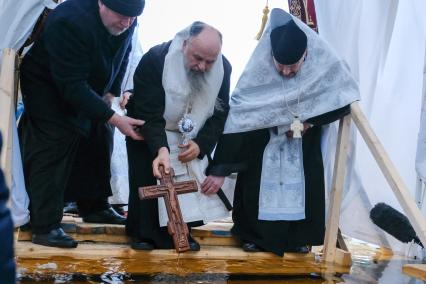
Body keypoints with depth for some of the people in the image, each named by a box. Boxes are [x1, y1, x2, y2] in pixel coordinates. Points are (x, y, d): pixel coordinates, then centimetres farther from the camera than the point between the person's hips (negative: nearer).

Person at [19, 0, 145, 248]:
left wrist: (112, 92, -7)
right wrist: (114, 118, -40)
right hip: (48, 87, -7)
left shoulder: (125, 22, -14)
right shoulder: (71, 22, -36)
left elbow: (122, 56, 5)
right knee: (53, 150, -15)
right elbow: (72, 86, -37)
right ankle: (45, 227, -11)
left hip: (86, 90, 7)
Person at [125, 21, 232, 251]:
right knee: (147, 178, -8)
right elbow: (149, 114, -35)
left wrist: (201, 143, -27)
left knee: (190, 178, -1)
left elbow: (221, 113, -12)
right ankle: (143, 233, 7)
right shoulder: (155, 59, -33)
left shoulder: (223, 68, -20)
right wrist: (161, 149, -50)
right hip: (149, 130, -3)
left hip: (191, 136, 3)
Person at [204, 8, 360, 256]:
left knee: (302, 184, 9)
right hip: (263, 139, -1)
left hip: (304, 141, 2)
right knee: (259, 182, 4)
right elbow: (238, 117, -32)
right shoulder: (258, 70, -32)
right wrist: (220, 169, -32)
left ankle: (300, 236, 26)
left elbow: (342, 101, -12)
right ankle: (254, 234, 23)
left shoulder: (324, 65, -28)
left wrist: (310, 122, -24)